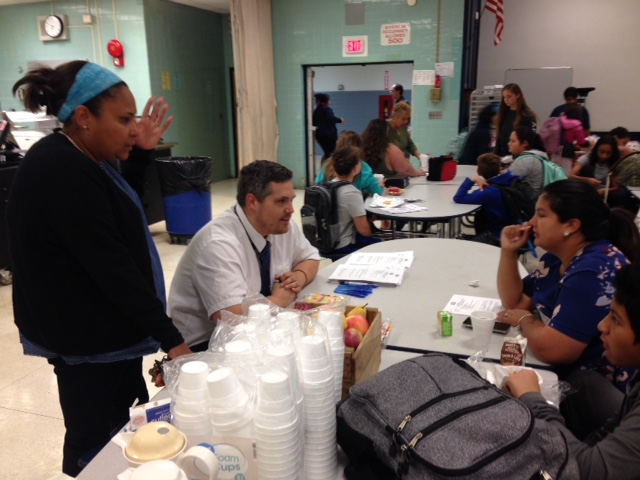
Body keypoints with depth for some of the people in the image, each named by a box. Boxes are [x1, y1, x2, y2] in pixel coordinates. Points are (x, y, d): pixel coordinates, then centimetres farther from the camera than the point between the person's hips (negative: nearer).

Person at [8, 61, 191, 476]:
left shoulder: (79, 161, 7)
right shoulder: (63, 173, -23)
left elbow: (131, 217, 15)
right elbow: (110, 265, -26)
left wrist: (142, 153, 2)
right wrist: (169, 337, -23)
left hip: (106, 327, 9)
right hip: (86, 338, -9)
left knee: (120, 431, 20)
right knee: (95, 444, 6)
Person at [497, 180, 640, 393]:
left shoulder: (594, 271, -26)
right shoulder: (557, 257, 4)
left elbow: (550, 349, -30)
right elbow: (514, 302, 11)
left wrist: (525, 319, -10)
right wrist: (509, 251, -1)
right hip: (567, 375, 8)